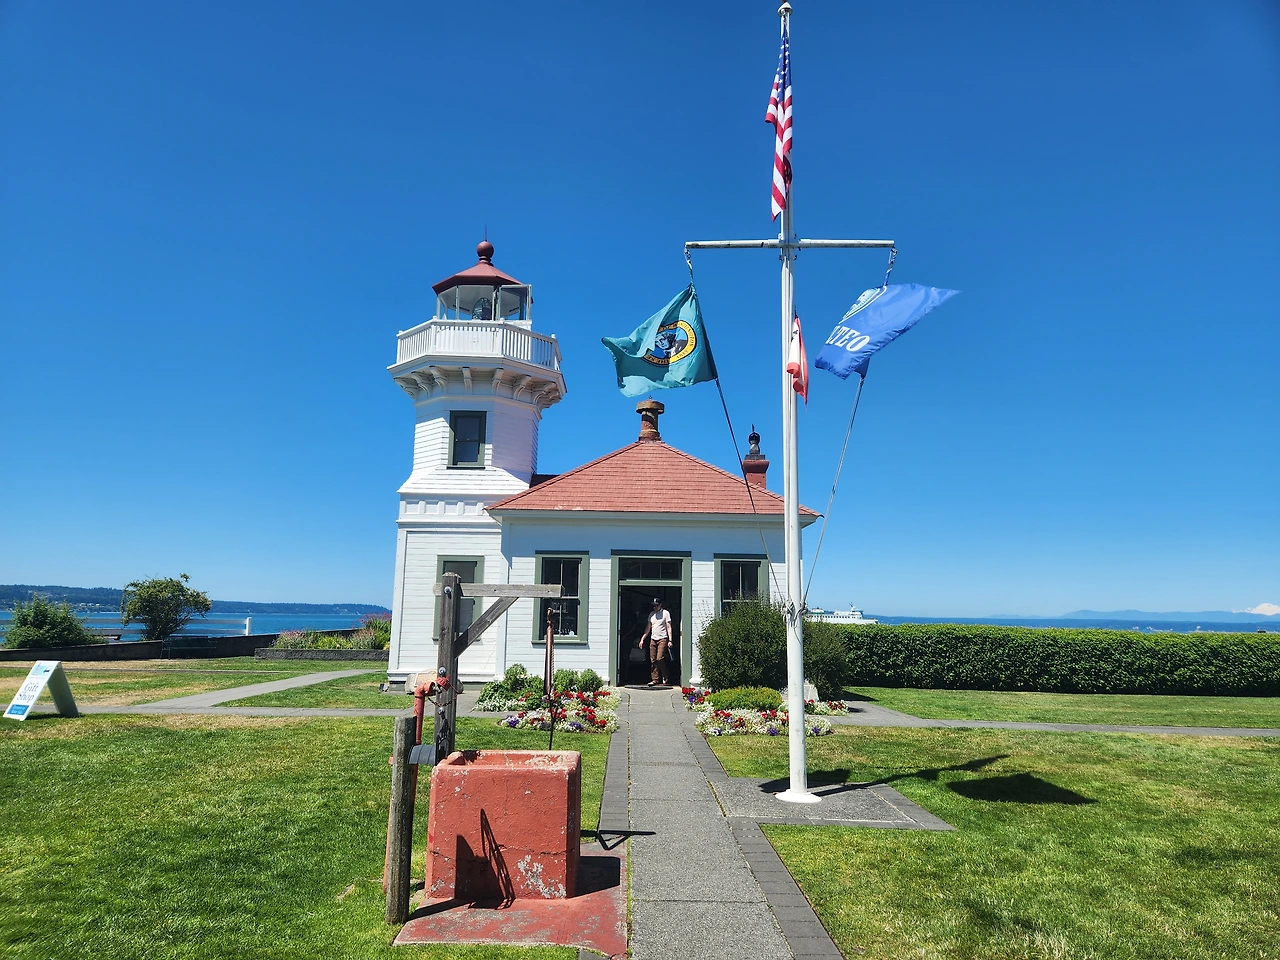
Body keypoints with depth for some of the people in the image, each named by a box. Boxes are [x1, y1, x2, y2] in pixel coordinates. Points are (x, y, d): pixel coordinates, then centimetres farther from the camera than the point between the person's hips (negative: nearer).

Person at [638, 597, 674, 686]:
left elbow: (669, 627, -3)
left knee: (660, 659, -15)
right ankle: (654, 680, 6)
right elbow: (648, 628, 18)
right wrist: (642, 639, 12)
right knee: (653, 660, 2)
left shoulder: (665, 613, 0)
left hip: (662, 639, -5)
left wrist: (670, 640, -10)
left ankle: (665, 678, 0)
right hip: (653, 639, 5)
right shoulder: (651, 614, 15)